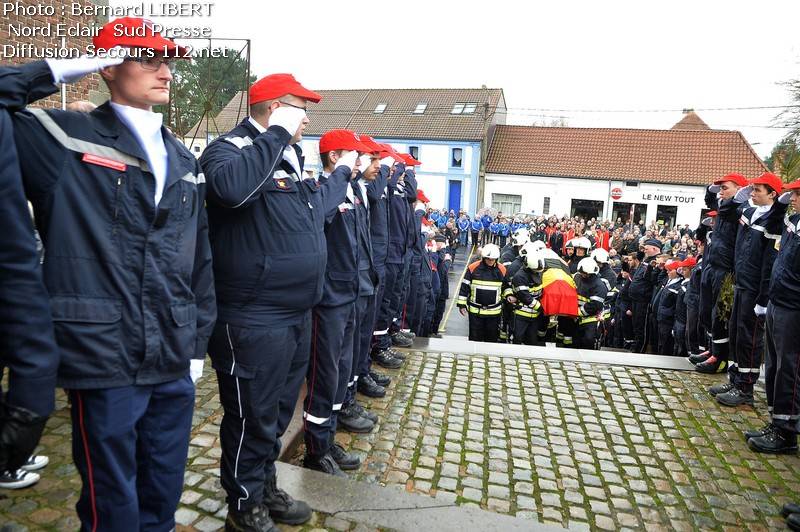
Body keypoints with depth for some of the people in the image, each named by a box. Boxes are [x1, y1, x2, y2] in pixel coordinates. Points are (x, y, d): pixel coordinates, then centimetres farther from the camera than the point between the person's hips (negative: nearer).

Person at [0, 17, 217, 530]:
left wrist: (199, 341, 12)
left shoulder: (184, 161, 12)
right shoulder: (67, 139, -2)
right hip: (103, 359, -5)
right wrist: (59, 70, -9)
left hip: (175, 363, 5)